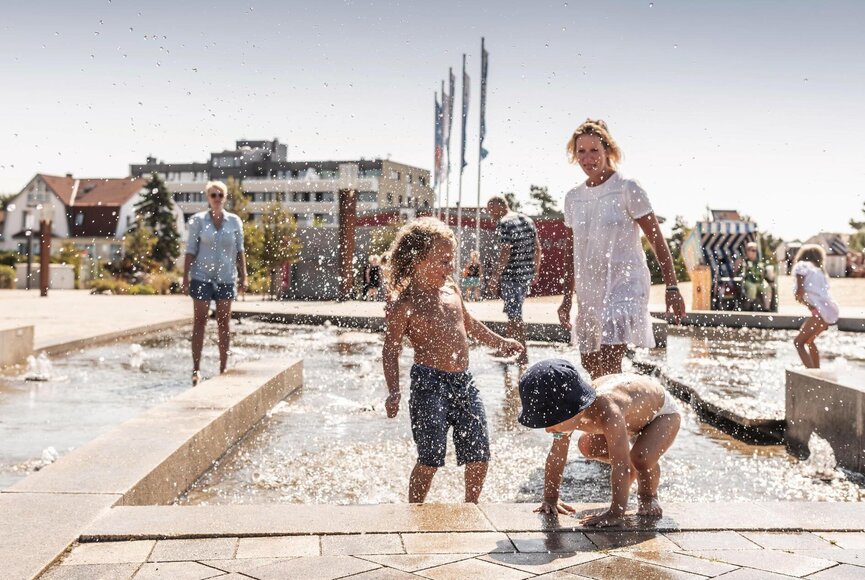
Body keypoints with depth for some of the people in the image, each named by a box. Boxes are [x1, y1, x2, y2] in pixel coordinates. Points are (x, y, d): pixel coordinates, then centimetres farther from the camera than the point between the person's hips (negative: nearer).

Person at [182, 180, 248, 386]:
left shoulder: (235, 222, 6)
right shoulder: (198, 220, 0)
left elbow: (240, 251, 8)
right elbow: (191, 251, 0)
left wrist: (243, 276, 2)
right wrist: (185, 278, -5)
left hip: (226, 278, 2)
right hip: (202, 276, -2)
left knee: (224, 323, 5)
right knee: (200, 322, -2)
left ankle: (223, 368, 11)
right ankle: (196, 368, 2)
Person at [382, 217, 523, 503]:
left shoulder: (451, 289, 12)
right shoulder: (405, 305, -8)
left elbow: (468, 324, 28)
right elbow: (391, 349, -8)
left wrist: (500, 342, 34)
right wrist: (394, 392, -18)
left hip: (463, 381, 7)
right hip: (429, 382, -6)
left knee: (478, 455, 9)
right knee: (430, 457, -7)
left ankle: (471, 506, 30)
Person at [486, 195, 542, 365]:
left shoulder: (504, 224, -15)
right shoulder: (527, 220, 11)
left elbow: (505, 254, -20)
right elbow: (537, 248, 14)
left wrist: (494, 279, -15)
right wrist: (536, 271, 22)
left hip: (511, 275, -8)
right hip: (527, 275, 8)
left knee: (515, 316, 0)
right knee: (513, 313, 19)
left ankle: (523, 355, 4)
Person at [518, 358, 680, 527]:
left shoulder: (608, 413, -47)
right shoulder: (568, 411, -24)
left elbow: (621, 466, -42)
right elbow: (556, 456, -12)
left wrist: (616, 514, -38)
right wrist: (549, 499, -7)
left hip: (663, 413, -7)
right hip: (634, 415, 7)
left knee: (641, 458, -30)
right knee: (587, 446, 2)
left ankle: (649, 498, 3)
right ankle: (631, 471, 24)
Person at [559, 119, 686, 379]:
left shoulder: (627, 189, -5)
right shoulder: (573, 198, 10)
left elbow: (657, 240, -5)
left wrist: (672, 287, -9)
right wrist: (567, 297, 18)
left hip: (624, 282, -6)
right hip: (589, 288, 6)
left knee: (609, 366, -20)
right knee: (590, 371, 9)